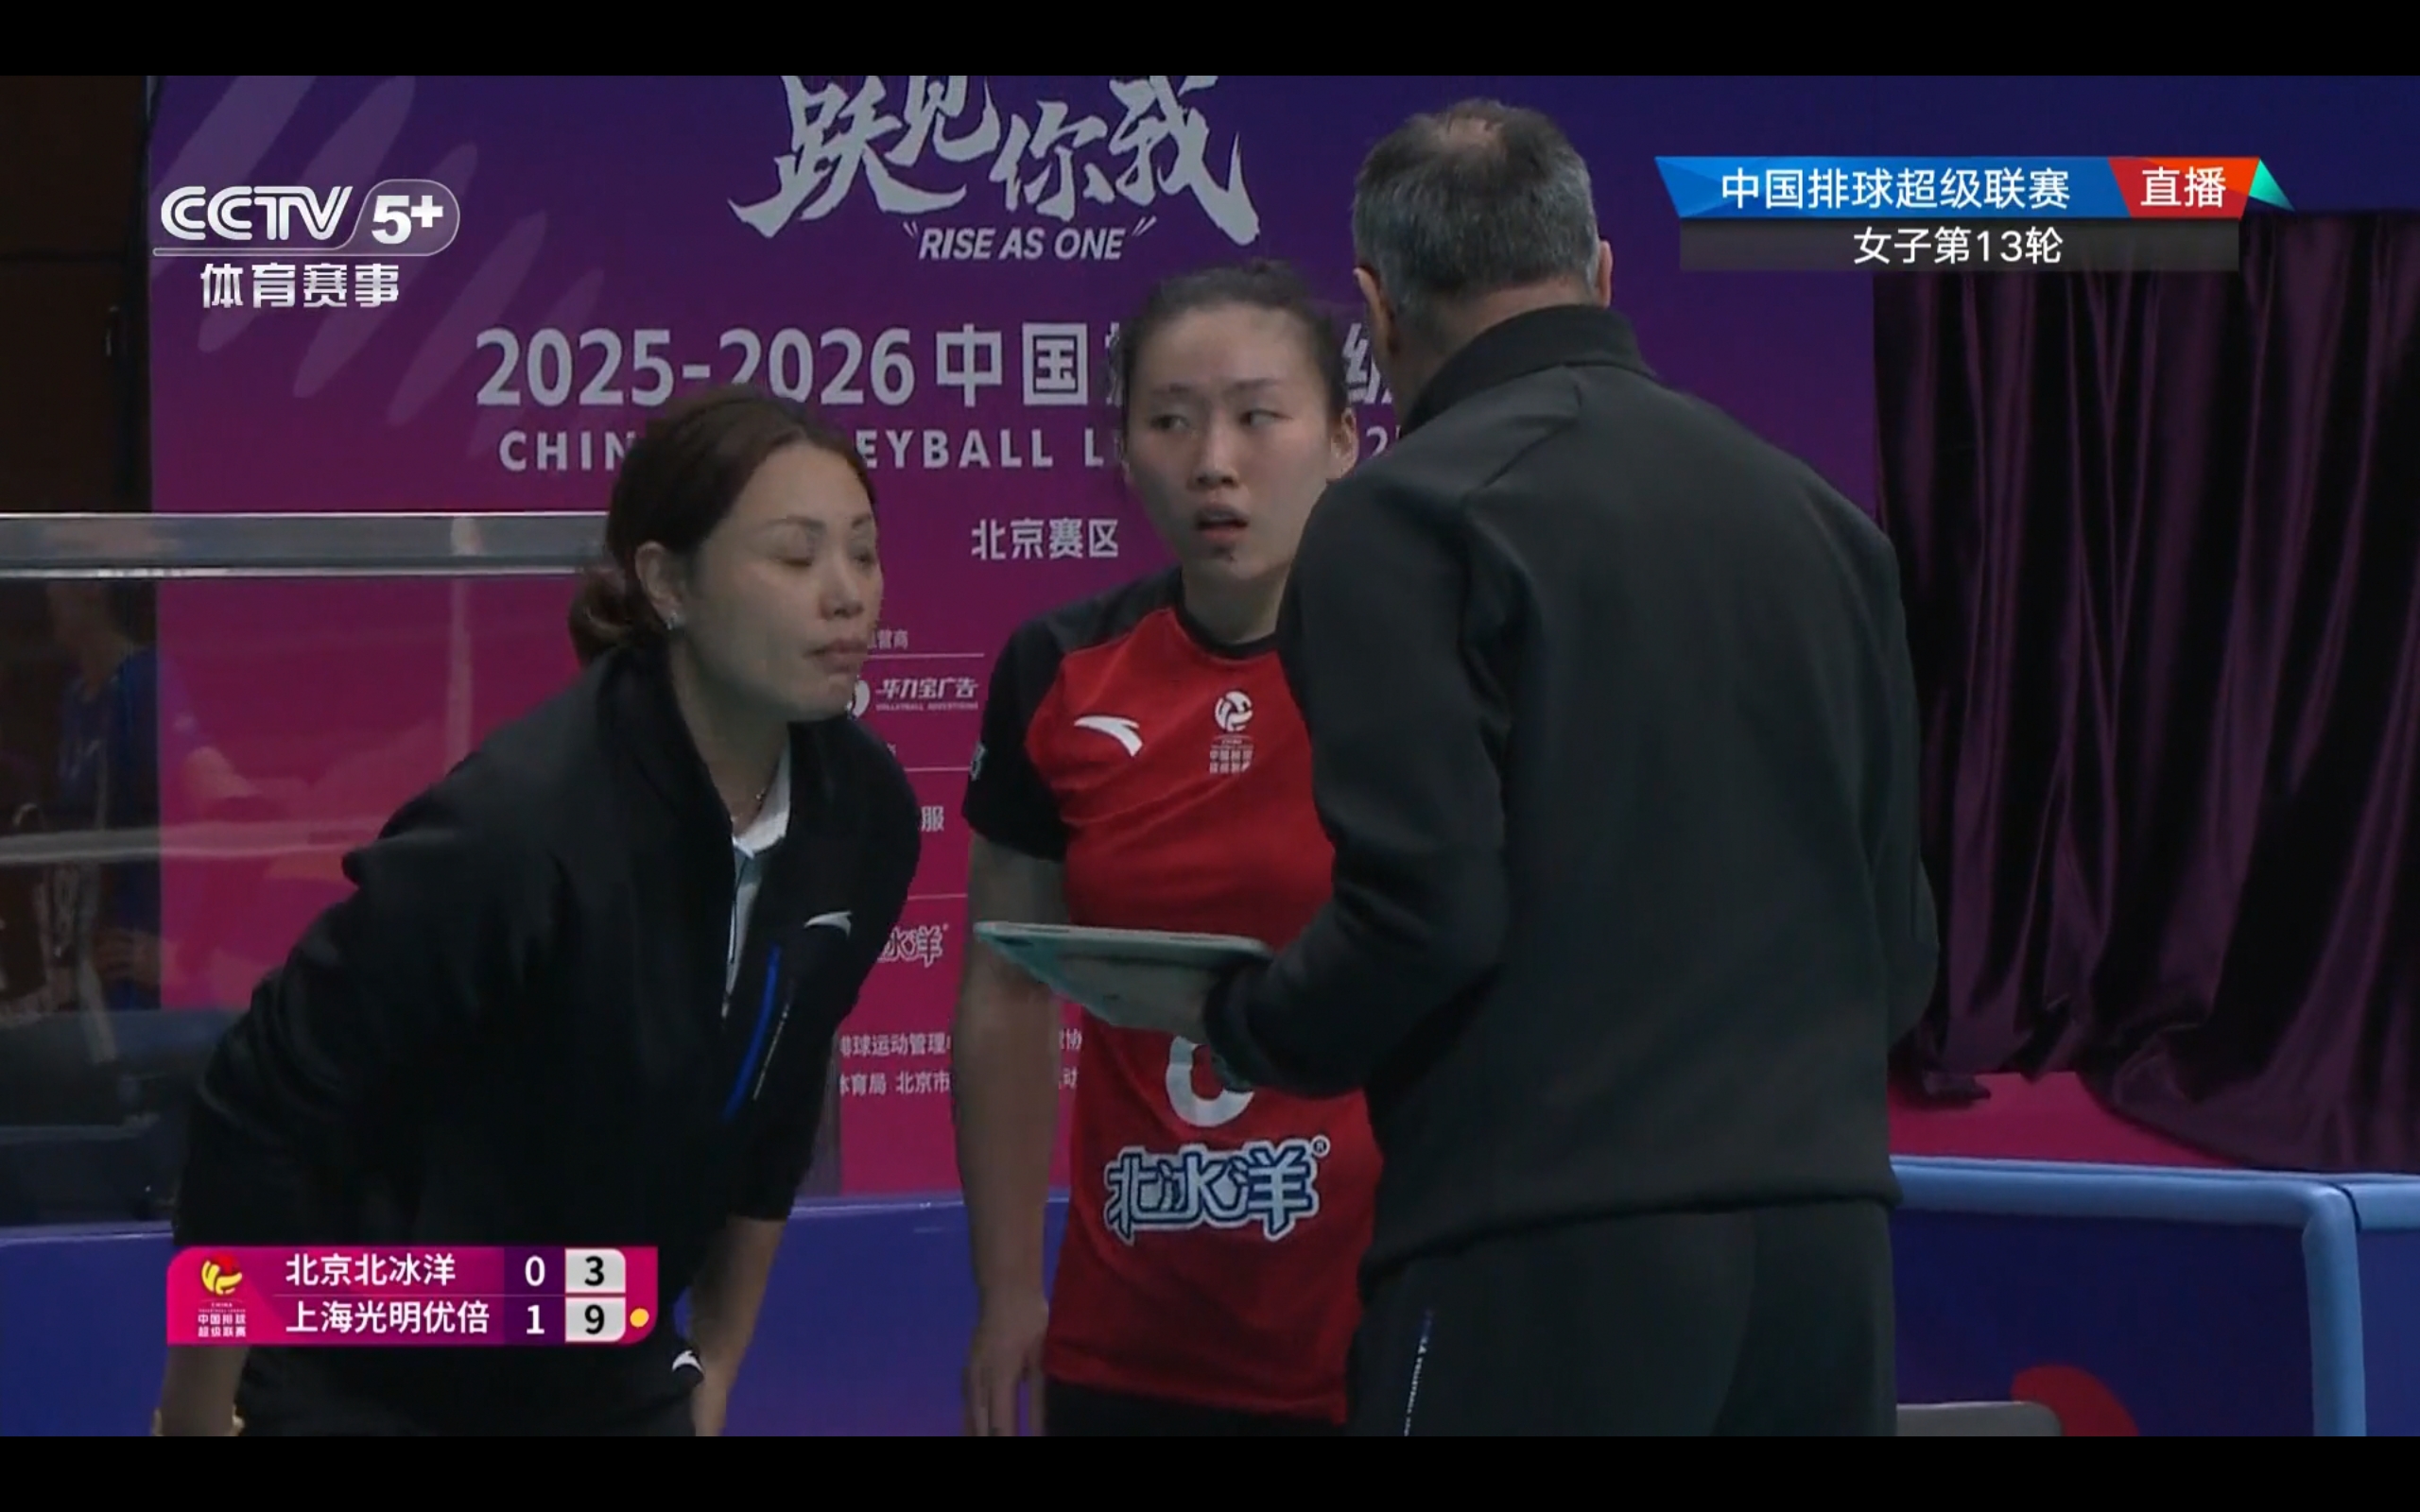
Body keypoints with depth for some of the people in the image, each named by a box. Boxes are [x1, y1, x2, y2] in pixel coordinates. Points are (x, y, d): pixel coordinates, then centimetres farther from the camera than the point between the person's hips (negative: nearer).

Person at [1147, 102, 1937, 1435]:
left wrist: (1233, 1025, 5)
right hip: (1827, 1243, 6)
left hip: (1544, 1270, -6)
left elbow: (1430, 912, -14)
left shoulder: (1406, 516, -6)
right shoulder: (1815, 516, 13)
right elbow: (1899, 939, 16)